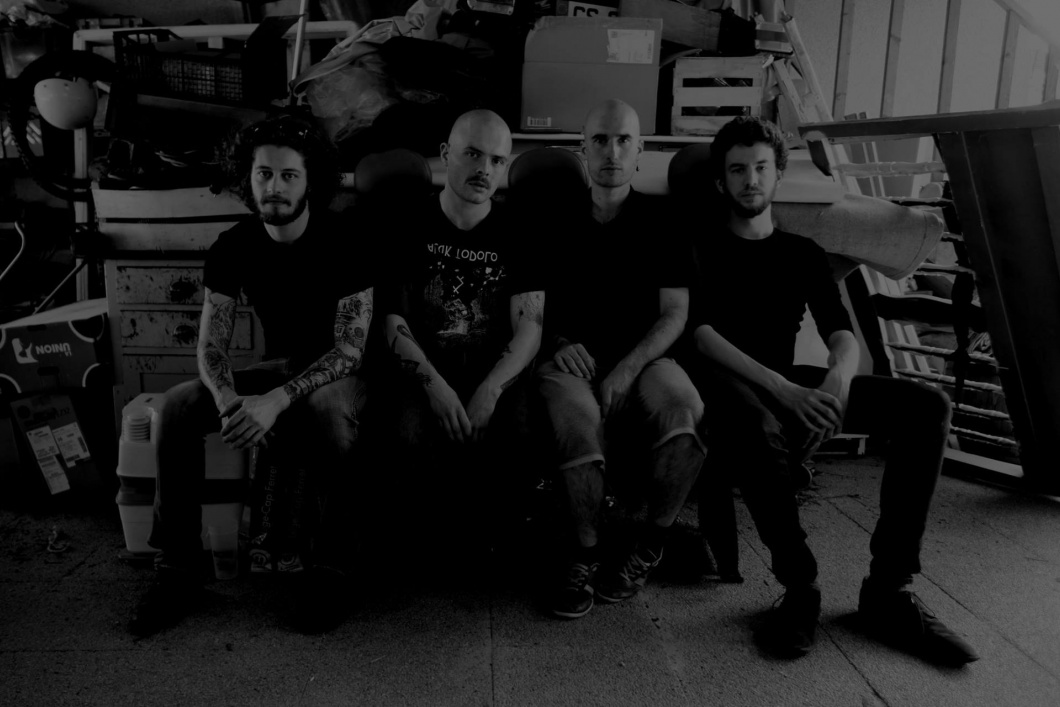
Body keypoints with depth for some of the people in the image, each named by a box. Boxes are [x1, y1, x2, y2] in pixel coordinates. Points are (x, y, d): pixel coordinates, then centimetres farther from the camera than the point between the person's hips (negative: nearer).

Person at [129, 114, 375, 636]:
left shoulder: (343, 245, -17)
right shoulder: (232, 247, -4)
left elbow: (350, 349, -22)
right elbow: (211, 346, -6)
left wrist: (276, 401, -36)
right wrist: (232, 404, -29)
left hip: (338, 374, -4)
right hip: (279, 366, 5)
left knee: (329, 409, -39)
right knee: (178, 404, -19)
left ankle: (330, 571, -23)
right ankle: (177, 567, -8)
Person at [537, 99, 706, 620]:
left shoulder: (661, 220, 9)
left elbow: (674, 314, 2)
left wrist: (626, 370, -13)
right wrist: (561, 343, -7)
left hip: (642, 358, 1)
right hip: (574, 360, 0)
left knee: (681, 406, -33)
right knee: (577, 416, -36)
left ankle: (649, 547, -7)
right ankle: (585, 555, -11)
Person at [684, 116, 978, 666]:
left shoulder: (802, 253, 18)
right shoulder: (700, 248, 5)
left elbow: (841, 335, 5)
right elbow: (701, 335, -12)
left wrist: (836, 383, -22)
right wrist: (781, 390, -27)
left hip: (792, 387, 5)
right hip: (729, 383, -4)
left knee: (927, 406, -17)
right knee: (762, 426, -41)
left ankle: (888, 589, -15)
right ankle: (800, 587, -21)